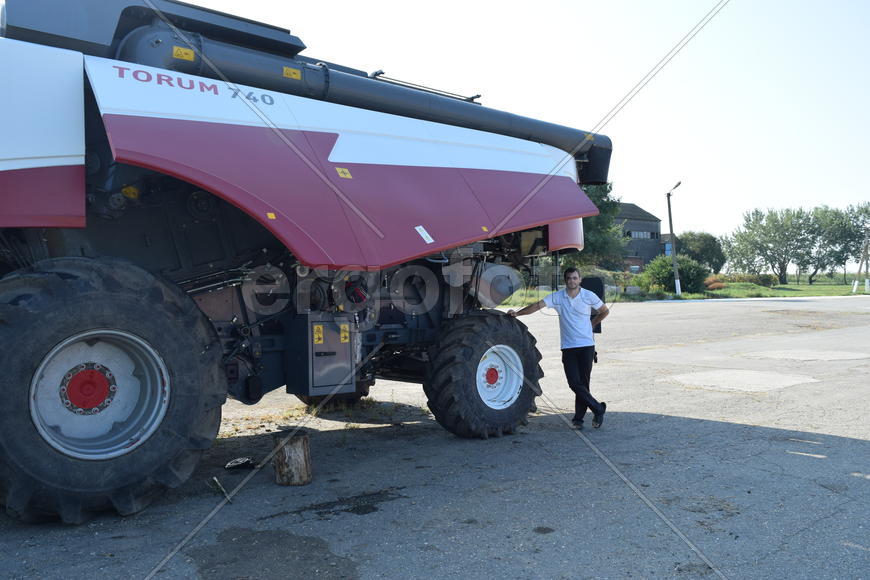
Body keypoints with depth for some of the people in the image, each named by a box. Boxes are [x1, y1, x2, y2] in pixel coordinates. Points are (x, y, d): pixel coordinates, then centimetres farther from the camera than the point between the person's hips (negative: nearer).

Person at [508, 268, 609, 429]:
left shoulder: (589, 296, 0)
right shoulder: (557, 297, 1)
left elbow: (605, 311, 15)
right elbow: (537, 305, -8)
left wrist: (591, 323, 10)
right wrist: (517, 313, -19)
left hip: (586, 345, -1)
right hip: (568, 347, 1)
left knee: (583, 382, 1)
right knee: (574, 383, -5)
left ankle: (579, 417, 14)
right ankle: (598, 409, 12)